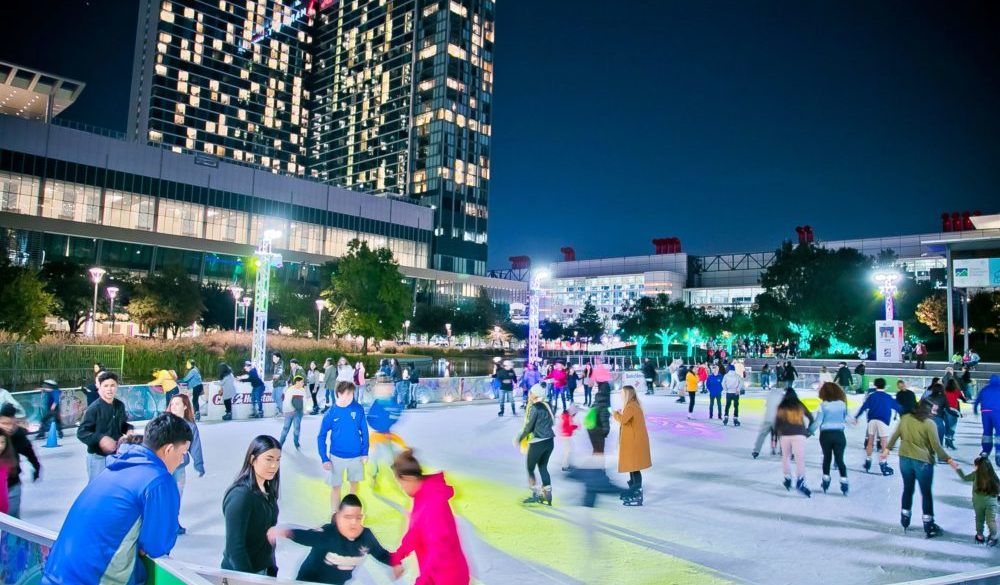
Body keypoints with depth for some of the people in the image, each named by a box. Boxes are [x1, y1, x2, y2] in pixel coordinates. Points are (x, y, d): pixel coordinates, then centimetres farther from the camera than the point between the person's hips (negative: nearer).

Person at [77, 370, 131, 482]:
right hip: (98, 457, -5)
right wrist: (100, 439, -29)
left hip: (117, 455, 5)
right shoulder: (94, 408, -16)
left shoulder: (120, 405, 1)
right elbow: (81, 432, -16)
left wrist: (129, 429, -4)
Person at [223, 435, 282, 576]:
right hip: (241, 572, -7)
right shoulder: (240, 495, -24)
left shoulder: (267, 489, 1)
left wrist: (272, 568, 8)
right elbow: (234, 546, -23)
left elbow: (267, 532, 7)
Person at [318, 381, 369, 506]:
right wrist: (324, 459, -12)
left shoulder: (358, 409, -11)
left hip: (356, 456, 2)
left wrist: (365, 453, -4)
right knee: (336, 487, 9)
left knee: (354, 484, 19)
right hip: (337, 457, -2)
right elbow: (321, 437, -7)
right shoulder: (331, 413, -14)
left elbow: (364, 432, -2)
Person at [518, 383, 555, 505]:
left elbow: (529, 427, -12)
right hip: (549, 442, 7)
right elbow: (552, 422, 10)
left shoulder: (534, 407, -15)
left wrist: (520, 438, 0)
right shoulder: (547, 406, 7)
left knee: (530, 469, 8)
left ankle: (536, 494, 8)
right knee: (543, 467, 18)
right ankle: (547, 495, 17)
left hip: (537, 443, -7)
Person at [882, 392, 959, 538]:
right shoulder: (929, 424, -15)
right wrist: (949, 460, -4)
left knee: (908, 489, 19)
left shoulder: (905, 418, 0)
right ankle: (929, 526, 13)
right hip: (923, 462, -5)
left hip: (905, 459, 5)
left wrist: (887, 449, 17)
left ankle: (904, 520, 29)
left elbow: (895, 435, 7)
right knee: (926, 493, 7)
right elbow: (936, 446, -13)